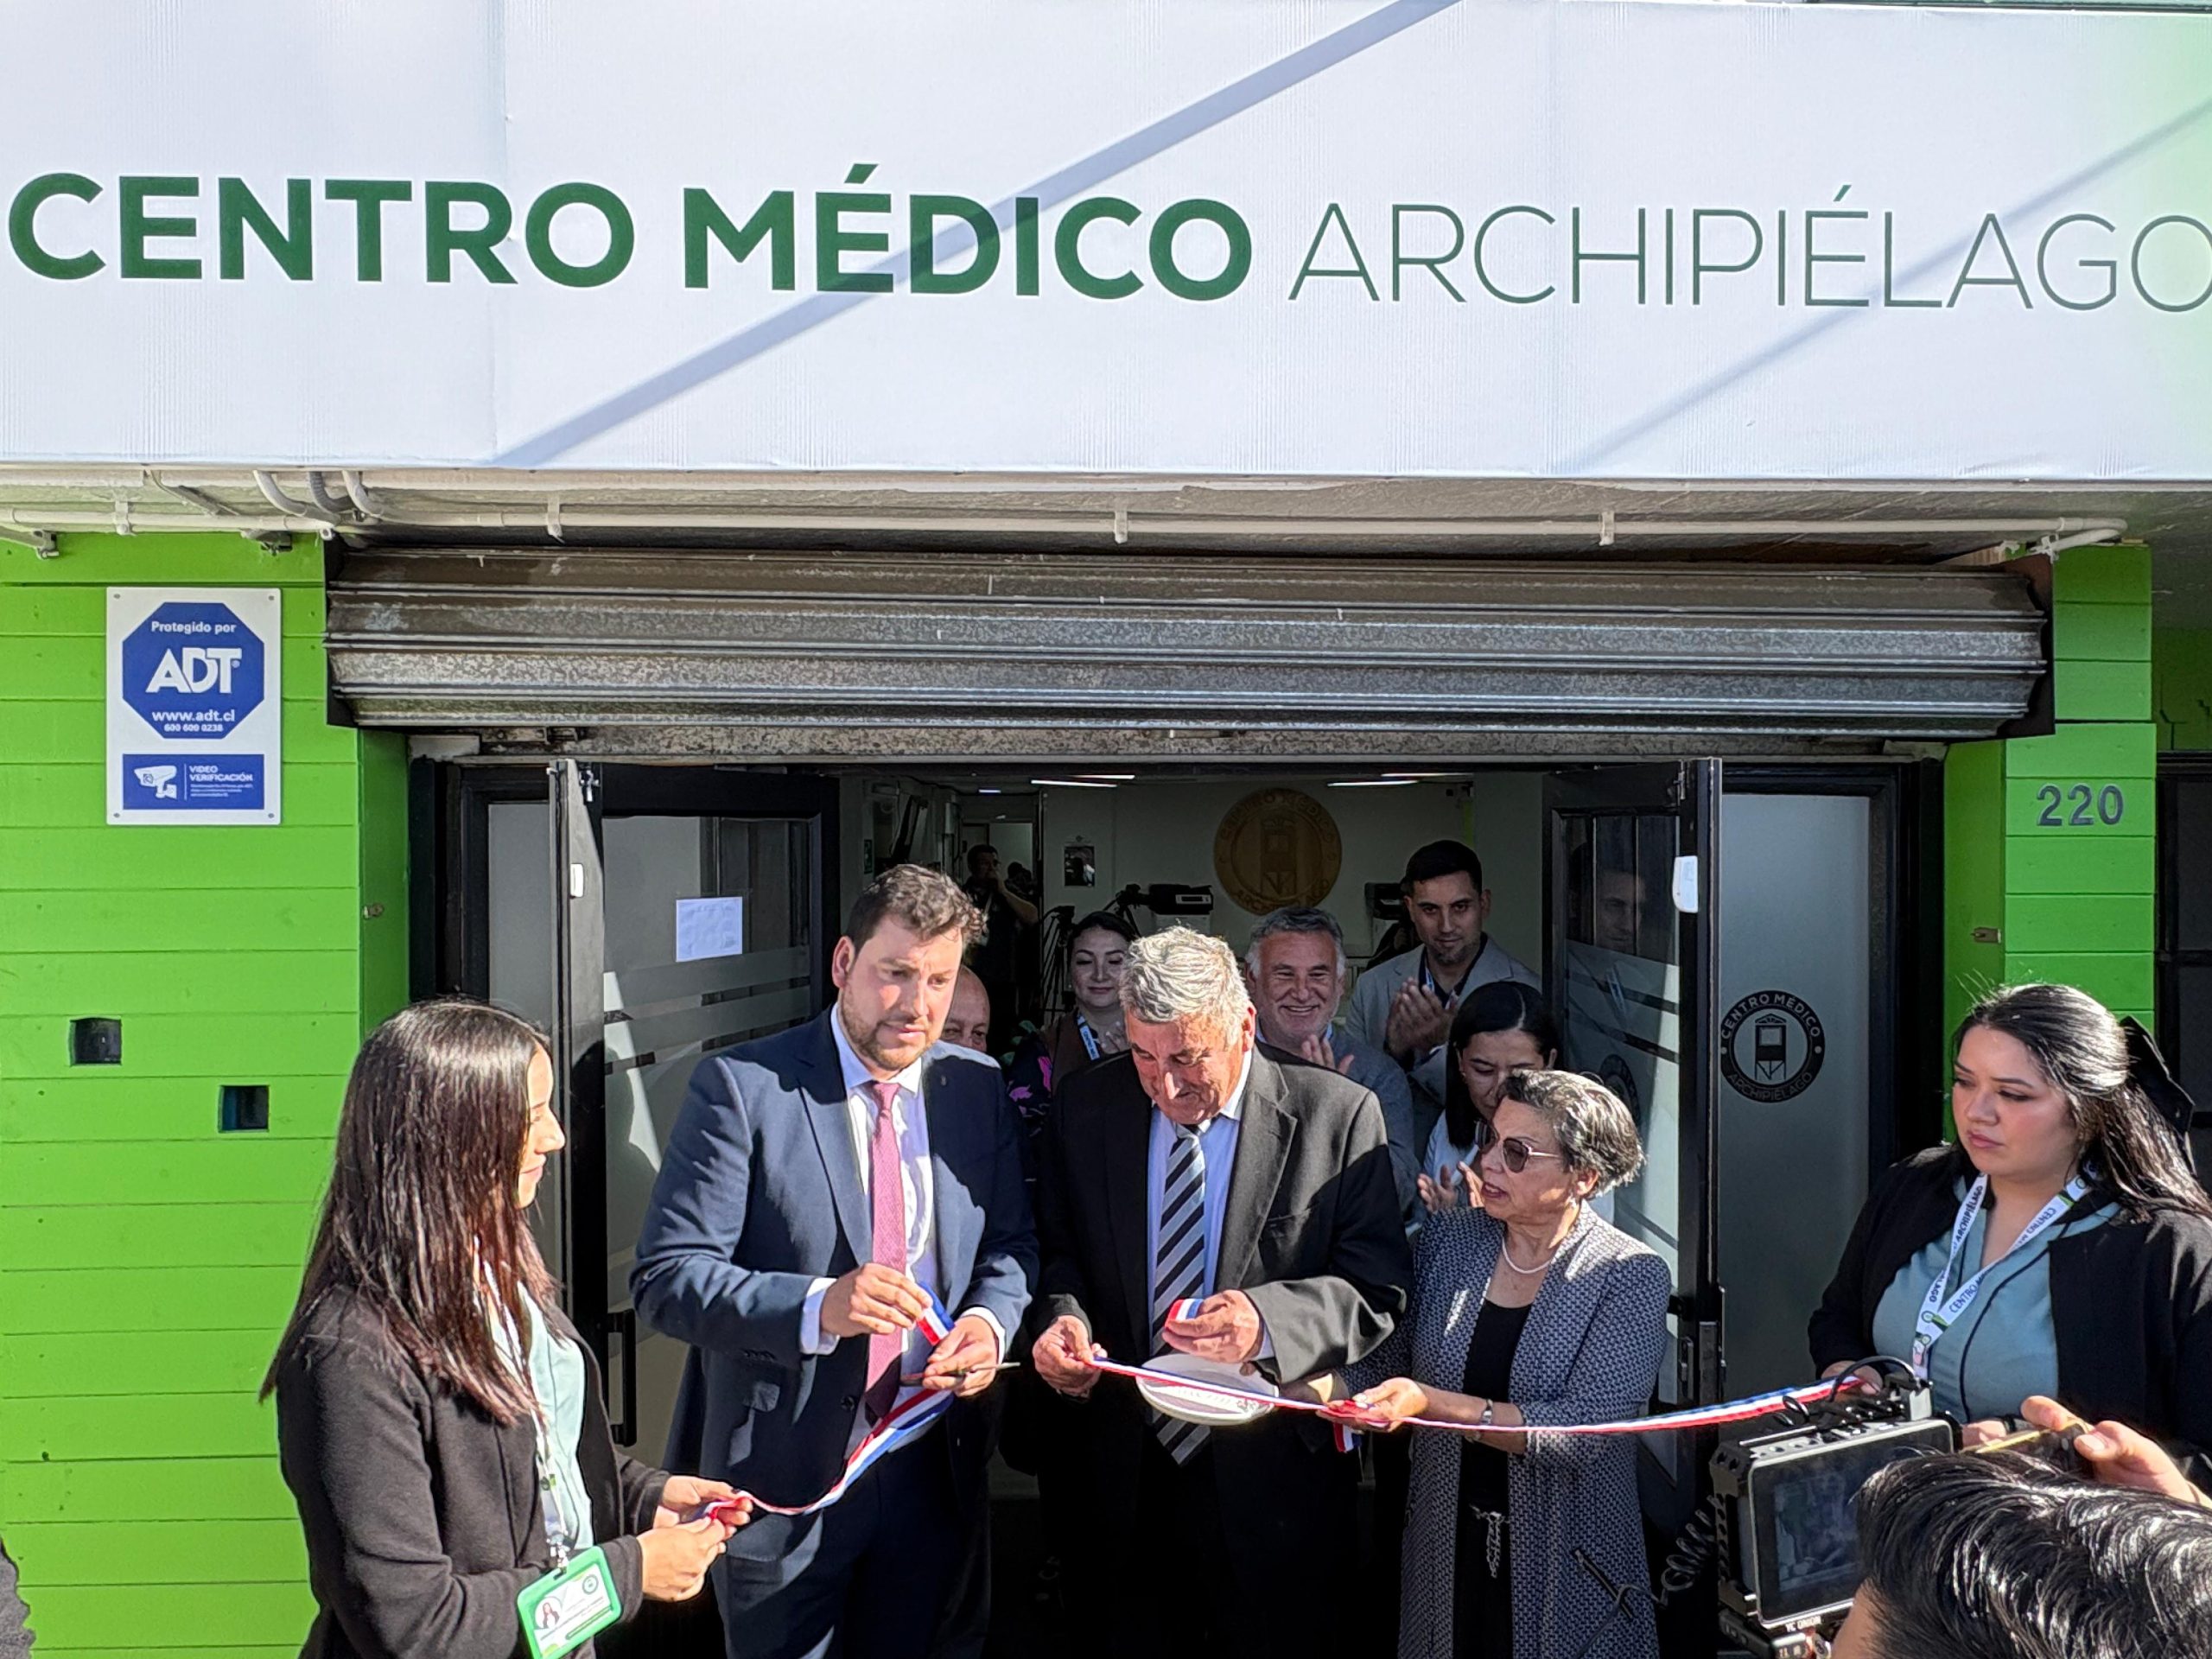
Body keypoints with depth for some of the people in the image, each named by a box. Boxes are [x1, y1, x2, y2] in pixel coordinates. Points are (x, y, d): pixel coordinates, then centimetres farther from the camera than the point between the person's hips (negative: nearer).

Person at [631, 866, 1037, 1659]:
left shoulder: (977, 1092, 2)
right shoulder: (742, 1086, -14)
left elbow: (1009, 1246, 10)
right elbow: (666, 1279, -16)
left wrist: (990, 1319, -12)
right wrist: (816, 1307, -31)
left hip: (931, 1471, 4)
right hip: (783, 1474, -4)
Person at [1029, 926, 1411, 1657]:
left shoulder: (1340, 1115, -11)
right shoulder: (1085, 1109, -1)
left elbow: (1380, 1288, -11)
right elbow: (1059, 1249, 8)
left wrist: (1268, 1320, -29)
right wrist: (1063, 1315, -14)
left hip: (1271, 1473, -2)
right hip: (1126, 1466, 3)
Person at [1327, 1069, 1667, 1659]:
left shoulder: (1632, 1277, -13)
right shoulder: (1449, 1239, -2)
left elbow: (1585, 1432, -23)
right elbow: (1384, 1368, 0)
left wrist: (1433, 1403, -32)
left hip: (1568, 1563, -3)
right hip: (1448, 1555, 3)